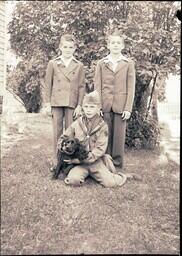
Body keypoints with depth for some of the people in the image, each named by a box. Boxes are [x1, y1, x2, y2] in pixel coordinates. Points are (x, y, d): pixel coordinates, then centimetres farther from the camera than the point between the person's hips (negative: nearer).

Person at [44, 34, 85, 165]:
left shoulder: (79, 66, 5)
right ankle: (56, 161, 14)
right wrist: (47, 103, 1)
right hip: (56, 102, 0)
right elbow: (48, 84, 6)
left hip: (72, 103, 0)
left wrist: (79, 105, -2)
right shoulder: (53, 63, 5)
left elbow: (82, 86, 3)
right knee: (57, 132, 5)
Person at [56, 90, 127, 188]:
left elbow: (100, 149, -9)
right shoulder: (77, 124, 4)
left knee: (110, 183, -20)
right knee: (73, 179, -28)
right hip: (79, 162, 1)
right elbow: (63, 139, 13)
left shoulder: (102, 126, -1)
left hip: (96, 161, -1)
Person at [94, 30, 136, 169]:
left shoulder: (129, 64, 8)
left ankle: (118, 165, 12)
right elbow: (97, 86, 6)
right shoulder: (101, 63, 11)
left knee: (119, 136, 1)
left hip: (121, 106, -1)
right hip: (105, 105, 1)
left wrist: (128, 108, -6)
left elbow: (131, 88, 3)